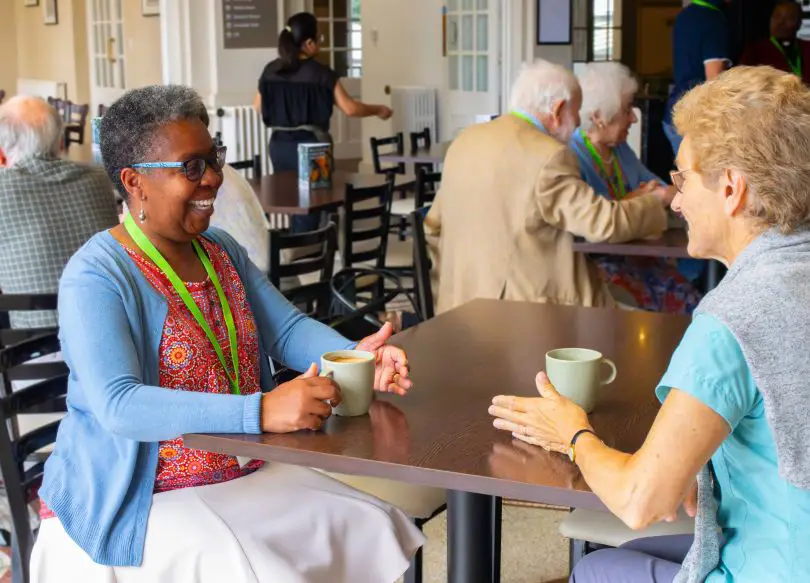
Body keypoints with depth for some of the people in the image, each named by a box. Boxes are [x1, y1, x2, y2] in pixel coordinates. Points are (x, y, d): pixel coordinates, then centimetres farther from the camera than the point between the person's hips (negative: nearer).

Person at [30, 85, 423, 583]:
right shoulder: (96, 276, -17)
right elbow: (118, 407, -29)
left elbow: (287, 327, 5)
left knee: (372, 529, -6)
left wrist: (355, 356, -18)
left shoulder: (222, 251, 9)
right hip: (138, 500, -7)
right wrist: (260, 411, -38)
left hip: (245, 475, 7)